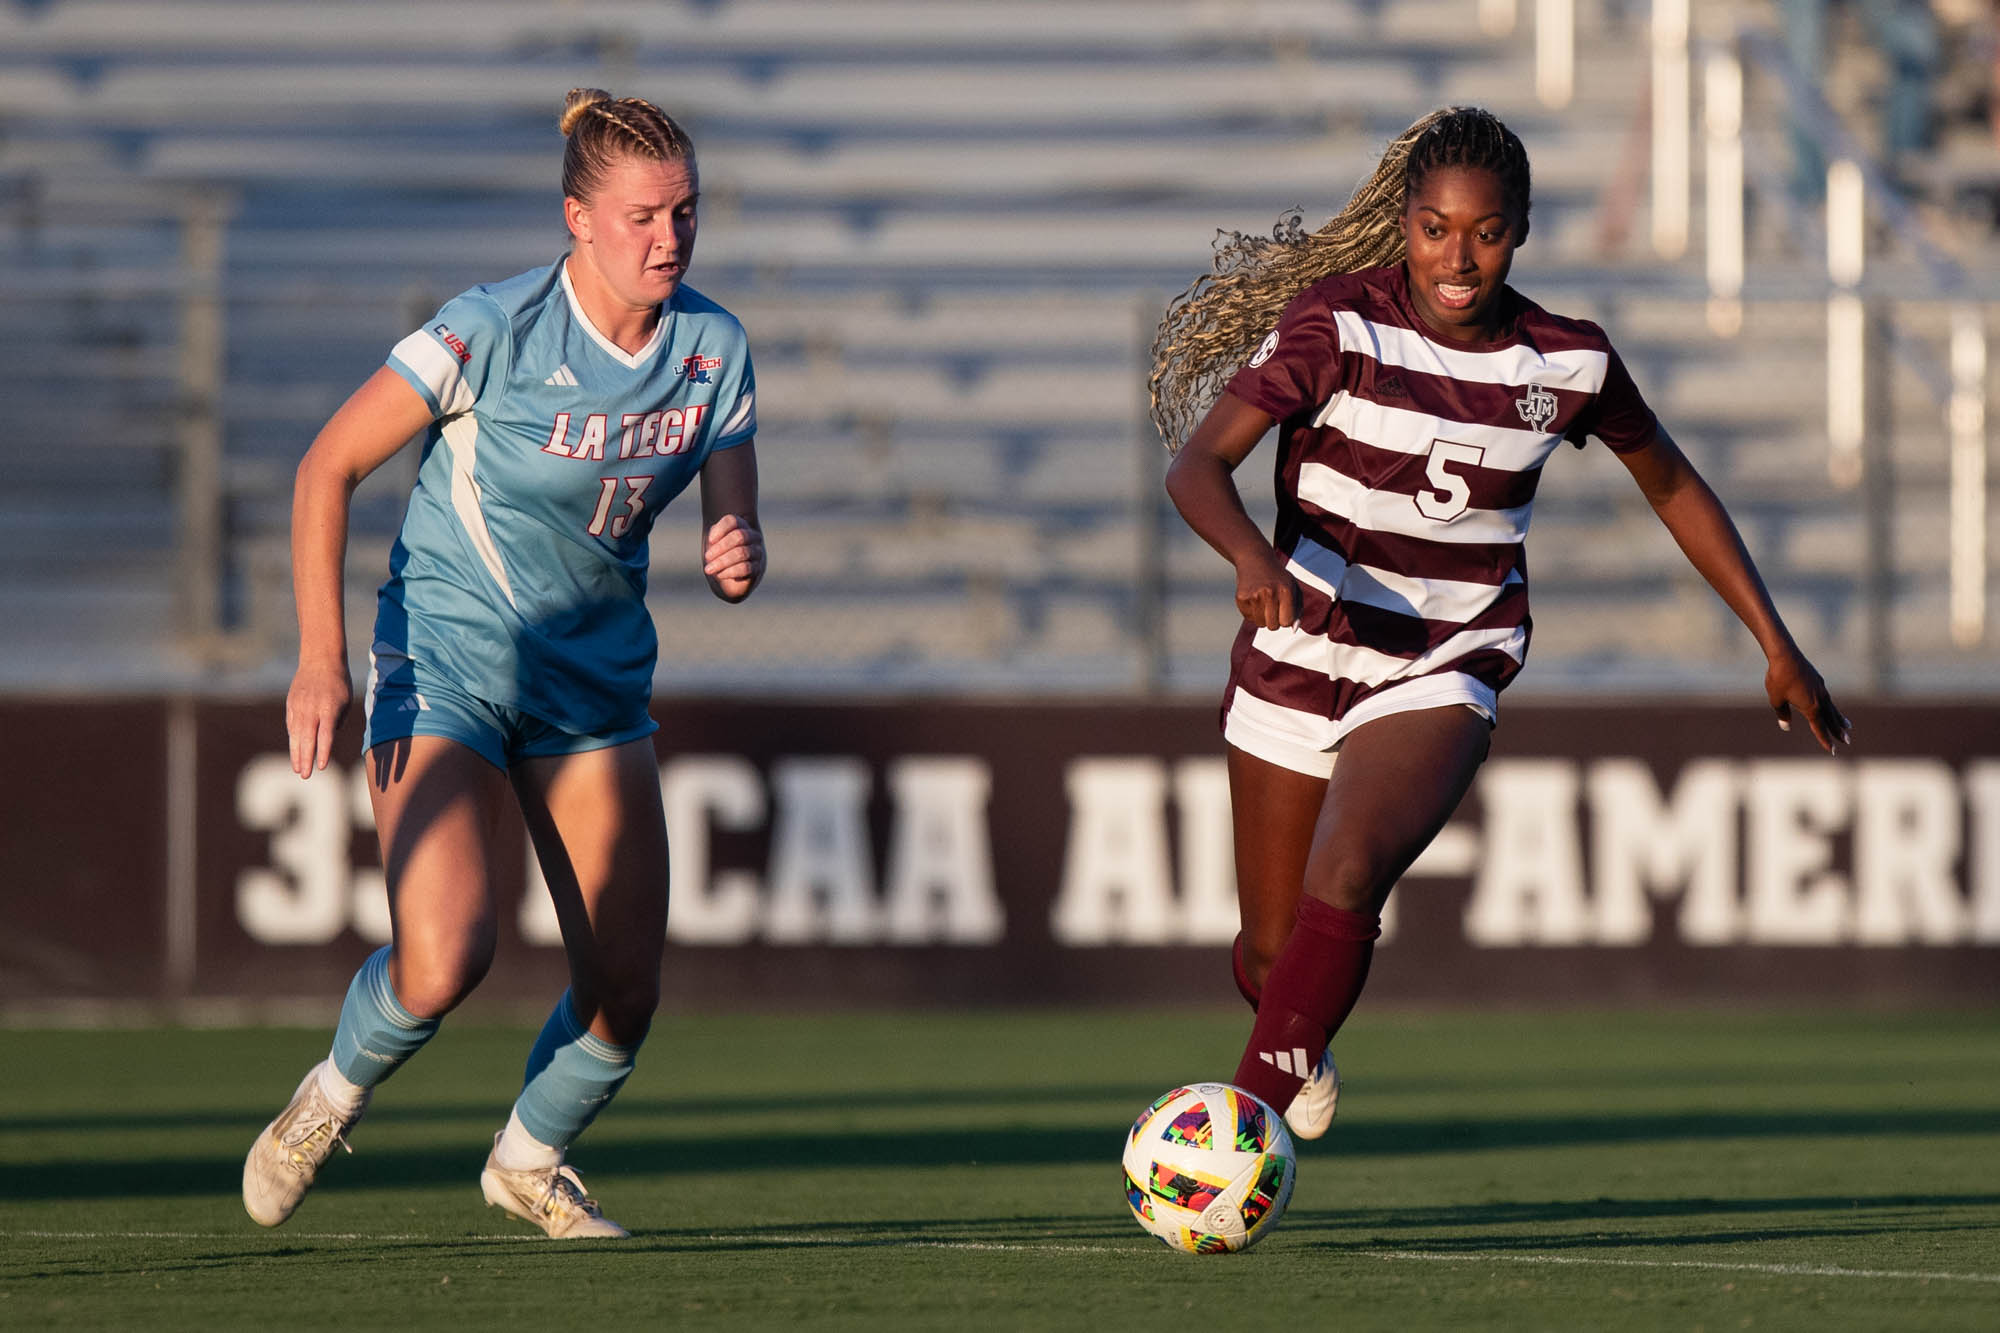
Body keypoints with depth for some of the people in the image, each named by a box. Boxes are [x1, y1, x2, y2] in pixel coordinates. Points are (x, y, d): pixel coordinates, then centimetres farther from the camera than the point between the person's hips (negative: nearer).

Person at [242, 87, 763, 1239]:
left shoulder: (717, 347, -3)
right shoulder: (495, 330, -19)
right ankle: (329, 1105, 12)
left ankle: (531, 1161, 31)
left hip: (598, 674, 5)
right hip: (445, 661, -5)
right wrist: (323, 657, -20)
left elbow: (733, 534, 3)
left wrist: (739, 561, -23)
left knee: (626, 990, 0)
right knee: (444, 961, -22)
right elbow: (331, 466, -13)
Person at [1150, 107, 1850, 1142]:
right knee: (1270, 952, 10)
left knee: (1346, 876, -29)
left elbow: (1676, 491, 10)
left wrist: (1777, 645, 9)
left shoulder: (1568, 364, -7)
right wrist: (1253, 557, -46)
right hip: (1298, 656, 0)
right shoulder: (1339, 326, -16)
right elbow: (1197, 464, -25)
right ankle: (1297, 1056, 46)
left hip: (1445, 675, 0)